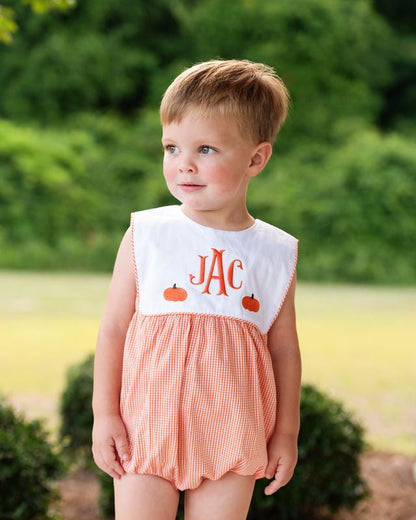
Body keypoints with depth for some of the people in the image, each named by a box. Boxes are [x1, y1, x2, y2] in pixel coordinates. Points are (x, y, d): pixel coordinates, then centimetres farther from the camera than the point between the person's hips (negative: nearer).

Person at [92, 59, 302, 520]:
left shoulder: (277, 254, 2)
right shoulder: (145, 235, -2)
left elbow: (284, 348, 8)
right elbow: (113, 327, 0)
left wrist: (286, 432, 10)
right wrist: (104, 413, -3)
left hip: (232, 435, 1)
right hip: (147, 425, -1)